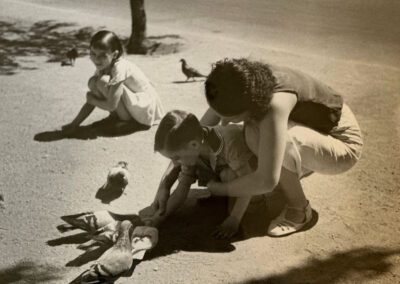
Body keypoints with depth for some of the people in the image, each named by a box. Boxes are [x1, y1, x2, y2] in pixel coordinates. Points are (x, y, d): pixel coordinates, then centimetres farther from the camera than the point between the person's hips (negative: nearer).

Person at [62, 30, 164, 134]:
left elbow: (111, 105, -28)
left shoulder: (120, 67, -25)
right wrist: (74, 124, -5)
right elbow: (91, 102, 2)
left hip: (147, 108, -9)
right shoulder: (102, 67, -1)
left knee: (103, 82, -25)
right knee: (93, 82, 1)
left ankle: (126, 120, -8)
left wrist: (91, 99, -10)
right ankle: (116, 117, 7)